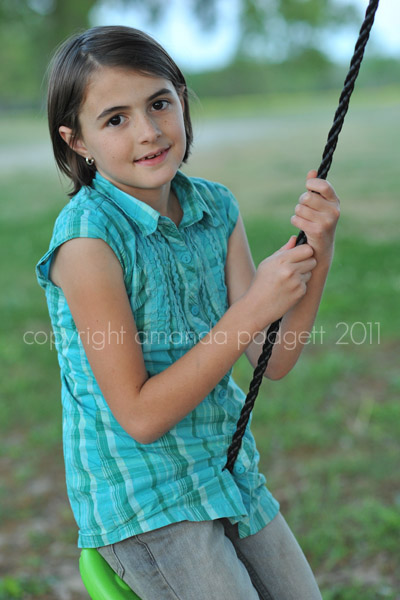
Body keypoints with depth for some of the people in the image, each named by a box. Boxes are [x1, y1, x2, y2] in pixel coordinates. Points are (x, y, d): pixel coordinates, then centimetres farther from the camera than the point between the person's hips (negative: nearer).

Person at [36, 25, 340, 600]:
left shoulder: (216, 206, -2)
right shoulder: (88, 236, -21)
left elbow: (273, 360, -3)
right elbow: (140, 415, -21)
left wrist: (317, 253, -17)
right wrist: (256, 307, -24)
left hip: (227, 465, 6)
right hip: (142, 497, -6)